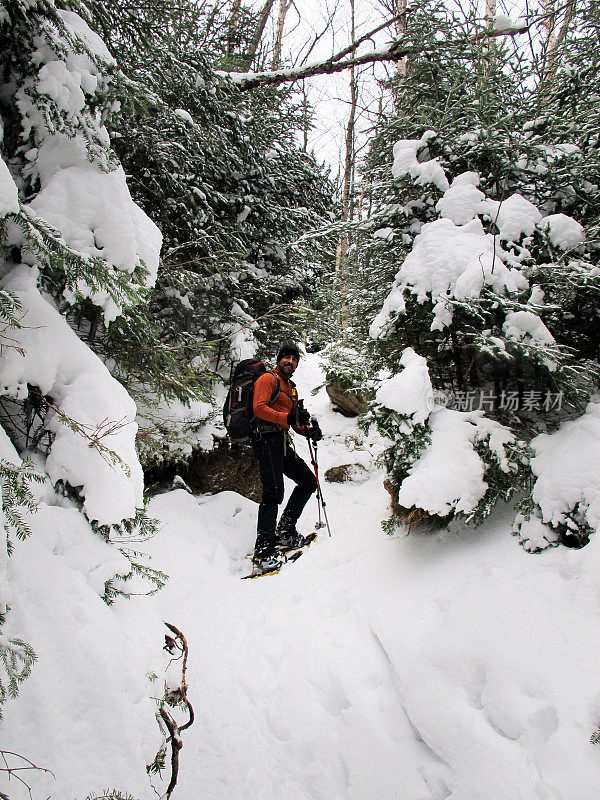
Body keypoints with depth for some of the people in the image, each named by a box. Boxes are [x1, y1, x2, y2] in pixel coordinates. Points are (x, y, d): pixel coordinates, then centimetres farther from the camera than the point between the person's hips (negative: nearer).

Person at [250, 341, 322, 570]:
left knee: (309, 482, 9)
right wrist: (288, 417, -25)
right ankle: (263, 548, -17)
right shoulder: (268, 379, -1)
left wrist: (308, 430, 5)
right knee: (274, 492, -17)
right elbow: (258, 408, -16)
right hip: (267, 438, -9)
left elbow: (295, 422, 27)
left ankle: (285, 531, 14)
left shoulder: (292, 388, 26)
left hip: (283, 443, 9)